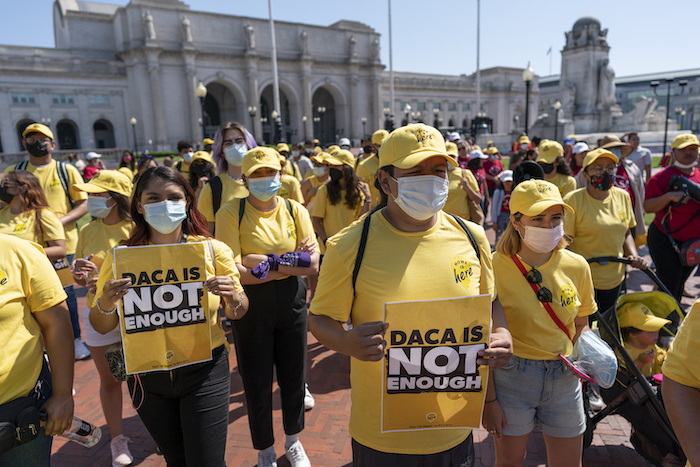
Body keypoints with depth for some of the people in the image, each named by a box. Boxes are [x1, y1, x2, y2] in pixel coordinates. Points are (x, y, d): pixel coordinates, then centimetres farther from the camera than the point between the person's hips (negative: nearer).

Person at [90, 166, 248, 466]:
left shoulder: (213, 250, -9)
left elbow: (238, 313, 1)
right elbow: (101, 328, 0)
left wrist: (232, 296, -22)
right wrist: (106, 303, -22)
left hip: (204, 373, -1)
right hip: (147, 377, 2)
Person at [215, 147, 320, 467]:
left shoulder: (294, 210, -1)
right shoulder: (231, 213, -10)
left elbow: (313, 265, -8)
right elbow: (234, 271, -20)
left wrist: (267, 262, -19)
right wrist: (292, 260, -16)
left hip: (291, 301, 3)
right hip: (251, 306, -2)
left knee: (294, 376, 16)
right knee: (257, 383, 12)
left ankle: (293, 441, 44)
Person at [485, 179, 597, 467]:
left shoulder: (577, 266, -4)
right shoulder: (495, 267, -16)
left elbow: (581, 325, 13)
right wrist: (488, 399, -10)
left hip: (564, 378, 4)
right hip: (510, 377, -3)